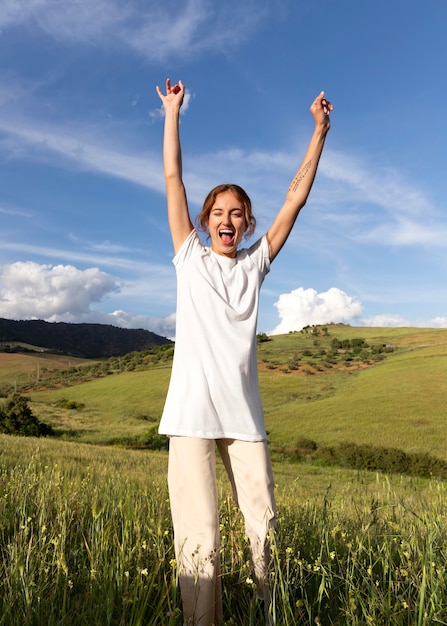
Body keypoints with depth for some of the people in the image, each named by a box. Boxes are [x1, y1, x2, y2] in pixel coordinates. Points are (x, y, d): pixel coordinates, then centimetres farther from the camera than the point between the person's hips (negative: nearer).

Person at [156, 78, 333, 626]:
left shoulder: (255, 264, 13)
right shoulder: (191, 258, 9)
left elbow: (297, 195, 14)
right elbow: (172, 179, 10)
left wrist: (319, 130, 17)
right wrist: (172, 113, 14)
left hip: (244, 414, 2)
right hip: (192, 412, -2)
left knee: (265, 525, 4)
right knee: (199, 536, -5)